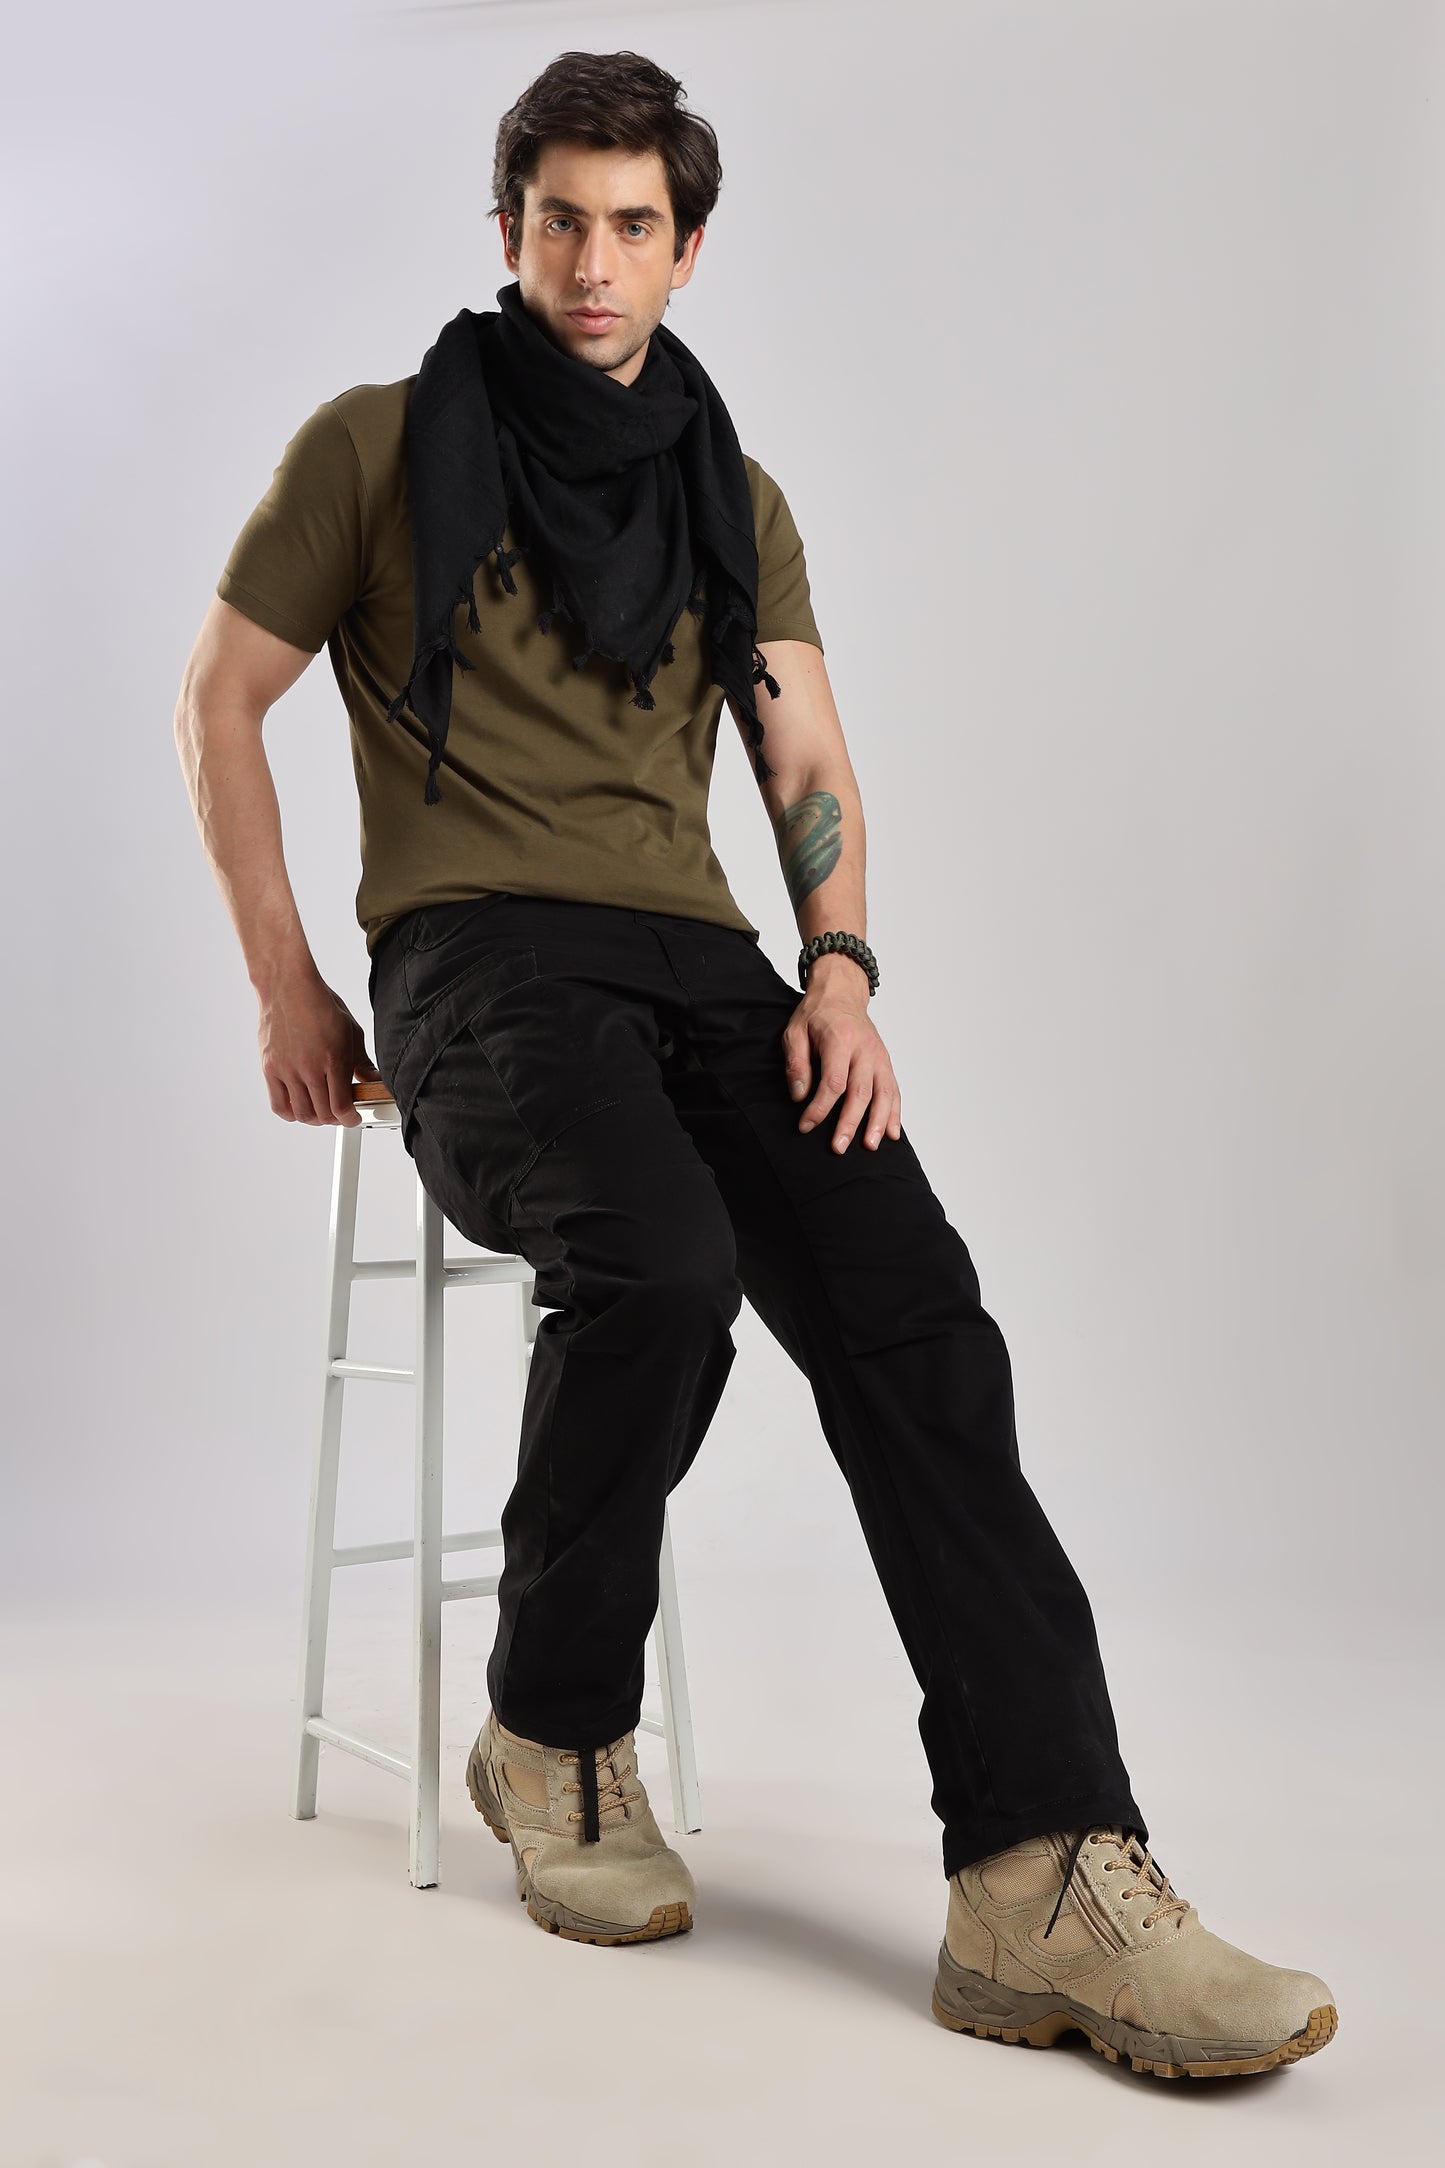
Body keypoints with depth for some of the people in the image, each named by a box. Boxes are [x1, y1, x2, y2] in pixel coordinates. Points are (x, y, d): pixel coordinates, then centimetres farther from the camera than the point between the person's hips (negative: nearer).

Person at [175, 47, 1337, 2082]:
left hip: (698, 963, 4)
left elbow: (810, 765, 13)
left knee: (906, 1296, -24)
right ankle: (554, 1736, -8)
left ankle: (1045, 1883, -29)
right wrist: (287, 987, 3)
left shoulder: (738, 501, 21)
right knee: (663, 1261, -34)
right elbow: (221, 700, 11)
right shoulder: (381, 444, 11)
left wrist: (839, 964, -7)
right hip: (477, 956, -3)